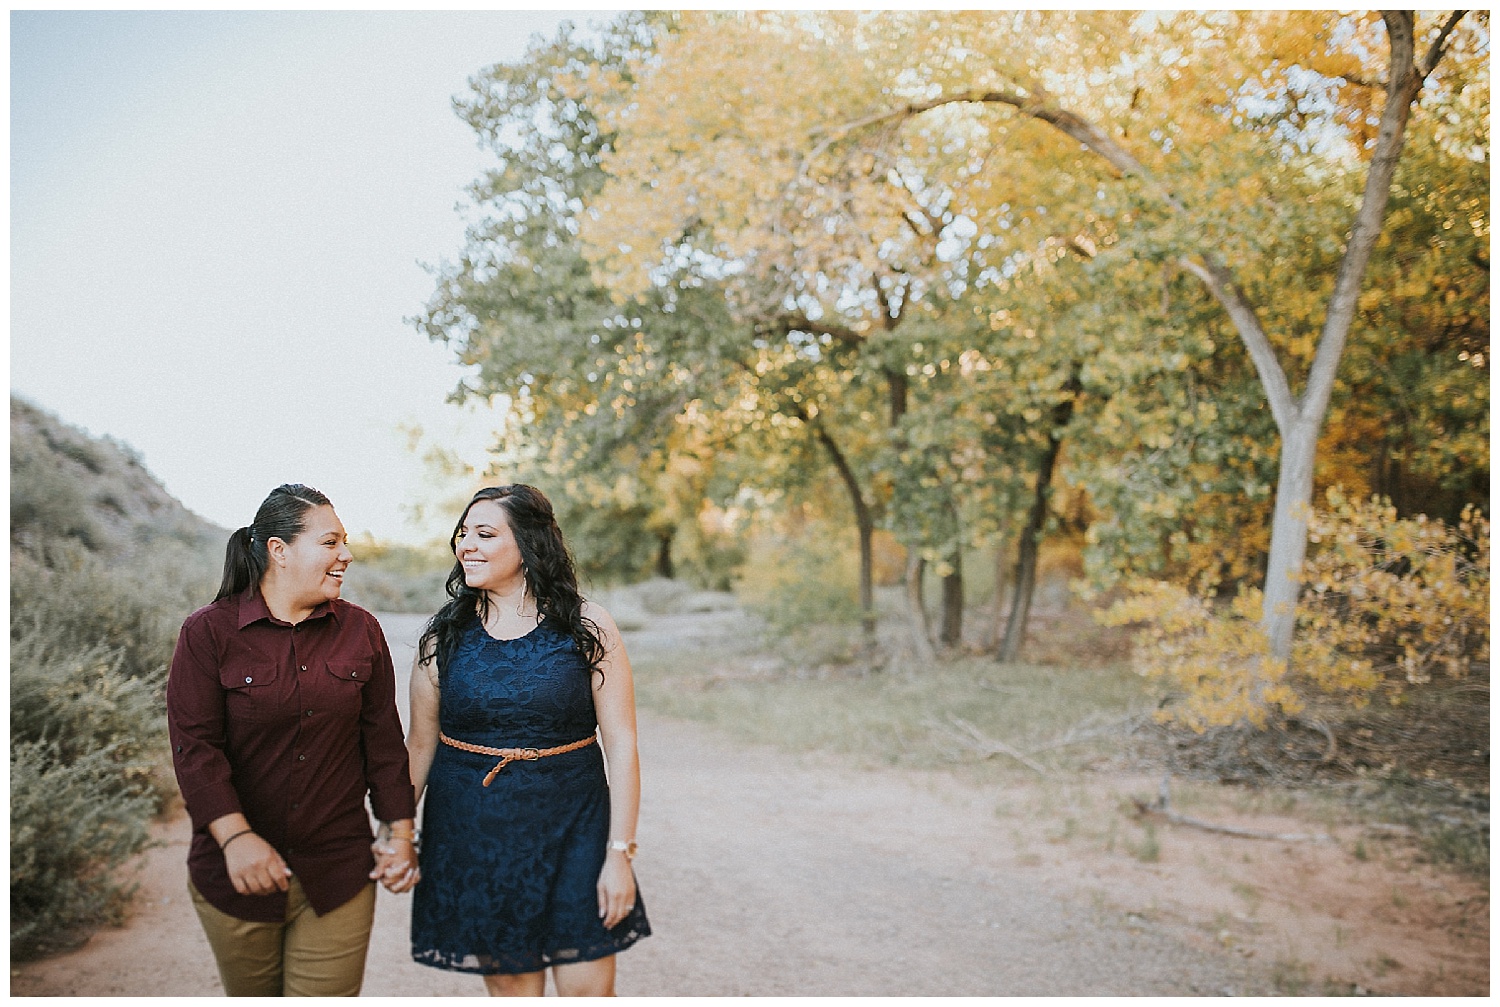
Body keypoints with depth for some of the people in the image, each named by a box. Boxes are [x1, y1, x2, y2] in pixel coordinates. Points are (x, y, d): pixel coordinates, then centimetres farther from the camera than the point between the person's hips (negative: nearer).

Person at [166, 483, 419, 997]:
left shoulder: (361, 631, 2)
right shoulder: (209, 632, -7)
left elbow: (383, 739, 6)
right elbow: (194, 746, -13)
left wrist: (399, 833, 5)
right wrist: (236, 837, -22)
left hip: (338, 875, 1)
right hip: (234, 872, -1)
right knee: (251, 994, 17)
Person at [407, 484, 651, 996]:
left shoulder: (587, 627, -6)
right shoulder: (444, 635, 1)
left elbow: (621, 745, -6)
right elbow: (421, 743, 7)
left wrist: (619, 852, -10)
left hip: (570, 828, -1)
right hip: (472, 833, 2)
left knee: (588, 987, 0)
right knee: (510, 983, 9)